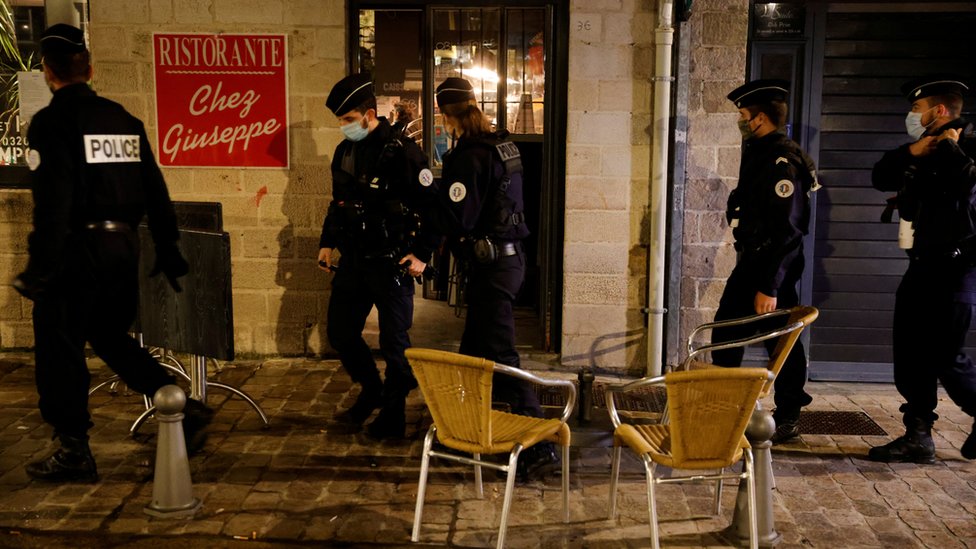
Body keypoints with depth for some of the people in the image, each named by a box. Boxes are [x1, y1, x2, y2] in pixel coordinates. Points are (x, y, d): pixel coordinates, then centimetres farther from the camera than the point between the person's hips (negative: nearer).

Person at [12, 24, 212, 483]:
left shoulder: (51, 122, -9)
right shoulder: (123, 119, 10)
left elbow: (52, 200, -17)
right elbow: (155, 189, 11)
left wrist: (40, 268, -14)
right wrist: (167, 249, 17)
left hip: (78, 247, -7)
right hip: (123, 243, 7)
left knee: (59, 348, 7)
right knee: (111, 337, 22)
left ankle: (74, 453, 14)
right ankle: (184, 408, 14)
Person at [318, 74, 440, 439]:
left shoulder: (402, 152, -15)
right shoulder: (345, 151, 8)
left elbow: (432, 207, -14)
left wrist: (422, 254, -16)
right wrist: (327, 242, 14)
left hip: (392, 263, -7)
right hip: (353, 259, 7)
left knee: (394, 341, 2)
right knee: (340, 332, 13)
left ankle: (393, 415, 19)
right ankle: (371, 390, 35)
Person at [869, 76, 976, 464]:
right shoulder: (925, 148, 16)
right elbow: (880, 178, 10)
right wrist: (912, 152, -4)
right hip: (923, 264, 8)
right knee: (911, 355, 7)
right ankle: (917, 437, 14)